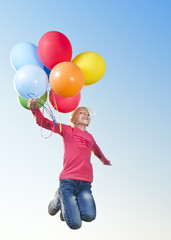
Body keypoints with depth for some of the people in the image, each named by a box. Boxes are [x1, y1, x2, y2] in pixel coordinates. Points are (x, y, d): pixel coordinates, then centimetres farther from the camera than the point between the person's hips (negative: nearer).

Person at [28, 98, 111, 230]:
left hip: (85, 184, 4)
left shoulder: (90, 137, 23)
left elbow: (97, 151, 46)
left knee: (89, 216, -23)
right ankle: (59, 200, 15)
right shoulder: (67, 130, 12)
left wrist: (105, 160, 64)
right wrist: (35, 107, -17)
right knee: (75, 224, -15)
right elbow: (43, 122, 3)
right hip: (68, 180, -4)